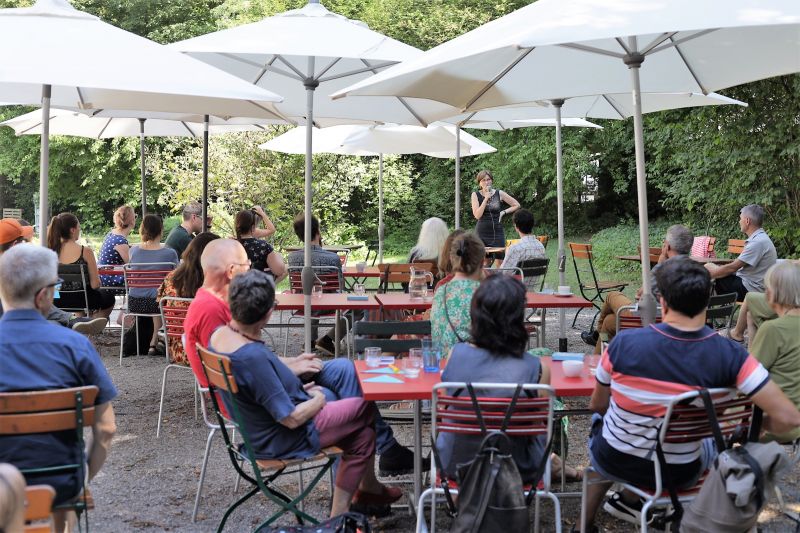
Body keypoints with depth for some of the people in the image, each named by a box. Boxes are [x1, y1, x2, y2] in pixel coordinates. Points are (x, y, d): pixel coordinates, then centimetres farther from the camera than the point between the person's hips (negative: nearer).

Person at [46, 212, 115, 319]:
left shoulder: (51, 250, -8)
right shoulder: (85, 251, -19)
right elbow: (95, 284, -18)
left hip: (58, 301, 5)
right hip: (80, 300, -5)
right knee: (108, 296, 28)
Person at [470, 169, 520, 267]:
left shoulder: (499, 194, 3)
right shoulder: (475, 195, 0)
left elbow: (517, 205, 11)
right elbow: (477, 215, -10)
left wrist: (504, 212, 0)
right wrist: (486, 198, -14)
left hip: (497, 232, 1)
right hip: (482, 233, -1)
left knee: (499, 262, -3)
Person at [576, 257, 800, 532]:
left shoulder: (624, 343, -23)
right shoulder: (729, 355, -24)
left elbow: (597, 405, -7)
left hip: (612, 462, 0)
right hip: (677, 476, 0)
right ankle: (631, 499, 42)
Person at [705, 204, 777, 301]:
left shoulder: (758, 242, -21)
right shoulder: (759, 238, 11)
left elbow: (732, 267, -20)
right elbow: (737, 264, 14)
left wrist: (712, 273, -9)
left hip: (750, 289, -10)